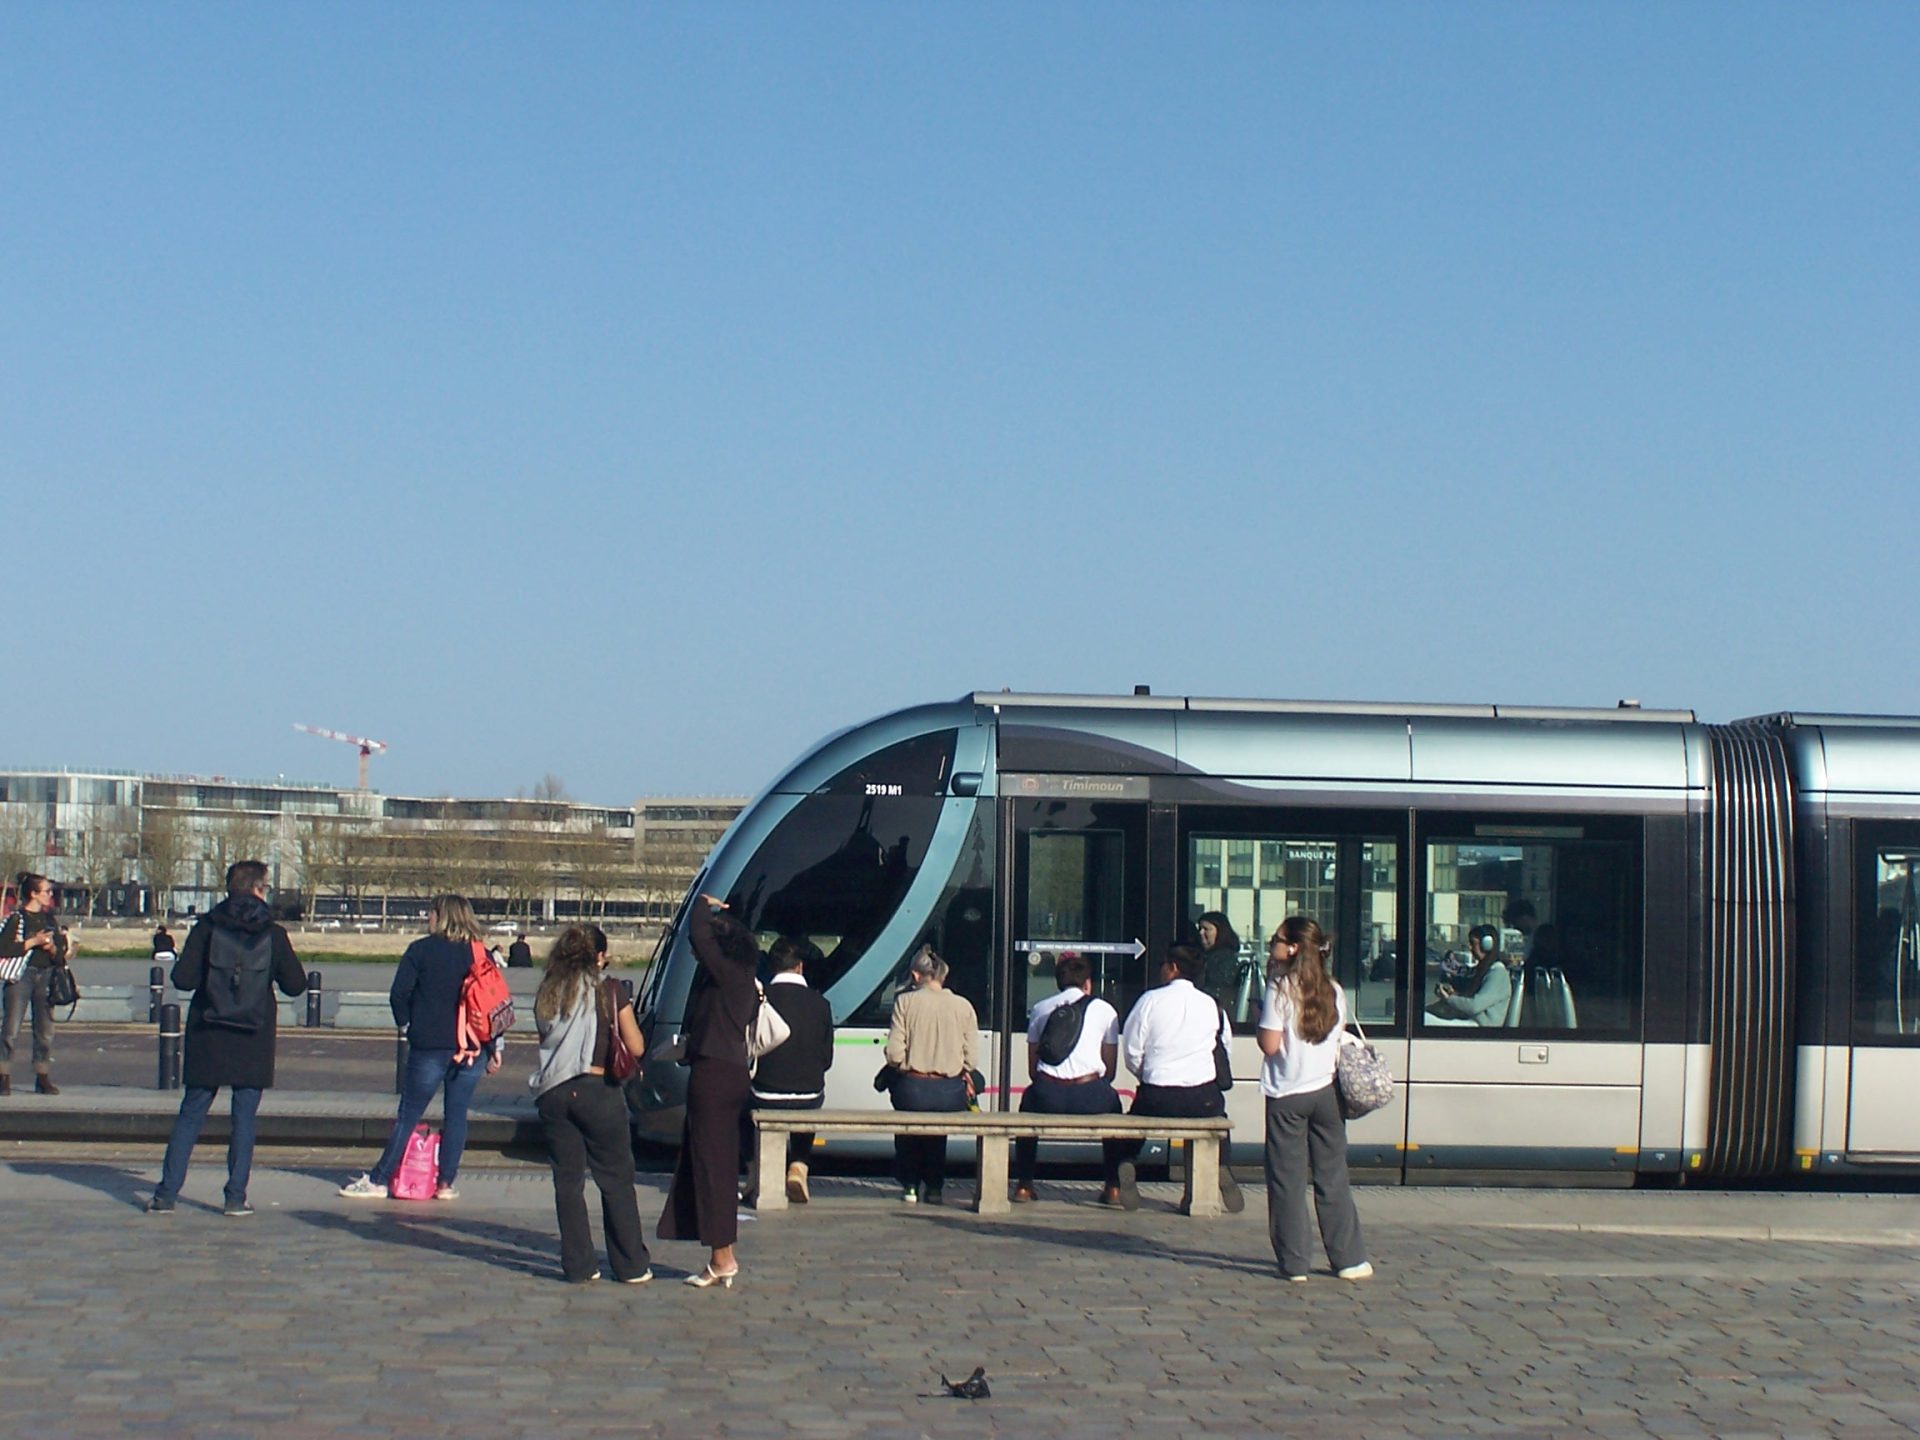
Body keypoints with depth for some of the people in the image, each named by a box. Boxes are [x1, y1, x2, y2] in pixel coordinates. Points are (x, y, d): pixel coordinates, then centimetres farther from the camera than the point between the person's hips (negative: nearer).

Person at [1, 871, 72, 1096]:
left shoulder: (50, 920, 14)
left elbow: (61, 956, 16)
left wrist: (53, 948, -5)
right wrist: (33, 942, -14)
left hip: (46, 976, 5)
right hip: (21, 976, -5)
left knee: (45, 1030, 4)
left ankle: (43, 1078, 11)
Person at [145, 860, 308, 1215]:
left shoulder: (206, 927, -3)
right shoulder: (272, 934, -4)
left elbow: (182, 978, -9)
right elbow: (296, 984, 0)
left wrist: (210, 972, 11)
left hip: (208, 1038, 1)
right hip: (253, 1041, -1)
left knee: (190, 1115, 9)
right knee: (244, 1118, 6)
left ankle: (166, 1193, 7)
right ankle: (235, 1197, 5)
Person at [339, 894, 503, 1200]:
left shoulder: (421, 950, -3)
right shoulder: (481, 954, 5)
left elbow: (399, 994, -6)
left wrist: (407, 1026, 10)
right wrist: (496, 1047, 7)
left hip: (429, 1046, -2)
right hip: (473, 1048, 3)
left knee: (409, 1114, 2)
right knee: (456, 1114, 8)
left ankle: (378, 1180, 3)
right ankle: (446, 1183, 7)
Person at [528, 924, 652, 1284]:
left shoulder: (547, 992, 7)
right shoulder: (606, 990, -4)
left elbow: (544, 1038, 14)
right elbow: (635, 1047, -4)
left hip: (553, 1093, 3)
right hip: (598, 1091, -3)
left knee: (567, 1181, 9)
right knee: (616, 1180, 5)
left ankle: (577, 1266, 9)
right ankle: (631, 1267, 8)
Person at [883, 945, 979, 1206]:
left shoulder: (905, 1001, -3)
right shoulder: (963, 1006, 3)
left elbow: (894, 1053, -8)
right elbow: (970, 1058, 0)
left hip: (912, 1089, -2)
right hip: (951, 1093, 2)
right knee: (938, 1132, 31)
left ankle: (910, 1185, 28)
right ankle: (934, 1187, 28)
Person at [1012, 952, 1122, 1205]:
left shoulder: (1041, 1009, 17)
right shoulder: (1104, 1009, 13)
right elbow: (1110, 1070, 15)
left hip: (1047, 1098, 1)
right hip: (1090, 1097, -1)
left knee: (1029, 1099, 36)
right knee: (1112, 1104, 34)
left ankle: (1023, 1186, 32)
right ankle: (1113, 1188, 29)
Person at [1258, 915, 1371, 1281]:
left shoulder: (1280, 989, -12)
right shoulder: (1334, 992, 5)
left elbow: (1269, 1044, -14)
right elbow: (1340, 1040, 11)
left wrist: (1260, 1016, 2)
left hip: (1287, 1094, -4)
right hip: (1325, 1092, 4)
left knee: (1287, 1180, 3)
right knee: (1333, 1178, 10)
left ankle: (1293, 1262, 4)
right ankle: (1349, 1259, 12)